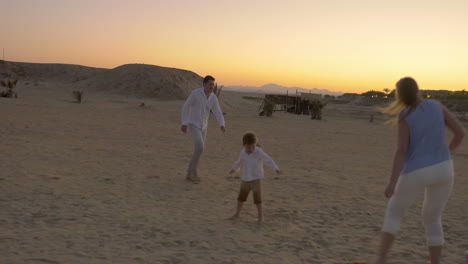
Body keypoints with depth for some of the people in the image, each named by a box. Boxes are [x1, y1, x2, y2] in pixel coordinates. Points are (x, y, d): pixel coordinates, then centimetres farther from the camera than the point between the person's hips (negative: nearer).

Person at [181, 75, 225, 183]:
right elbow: (185, 107, -11)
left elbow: (218, 113, -2)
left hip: (202, 126, 7)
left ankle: (190, 174, 19)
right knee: (200, 147, -23)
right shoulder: (195, 93, -18)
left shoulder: (213, 97, -1)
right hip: (193, 125, -7)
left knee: (199, 150, 6)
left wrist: (222, 125, -20)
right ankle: (194, 171, -8)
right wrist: (184, 123, -13)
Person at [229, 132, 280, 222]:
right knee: (241, 197, 13)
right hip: (245, 179, 5)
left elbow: (268, 160, -21)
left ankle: (260, 215, 12)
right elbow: (239, 162, 17)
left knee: (257, 198, -4)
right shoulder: (243, 152, -3)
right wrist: (234, 169, 33)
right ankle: (237, 213, 29)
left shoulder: (259, 152, -18)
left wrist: (276, 168, -35)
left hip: (256, 179, -5)